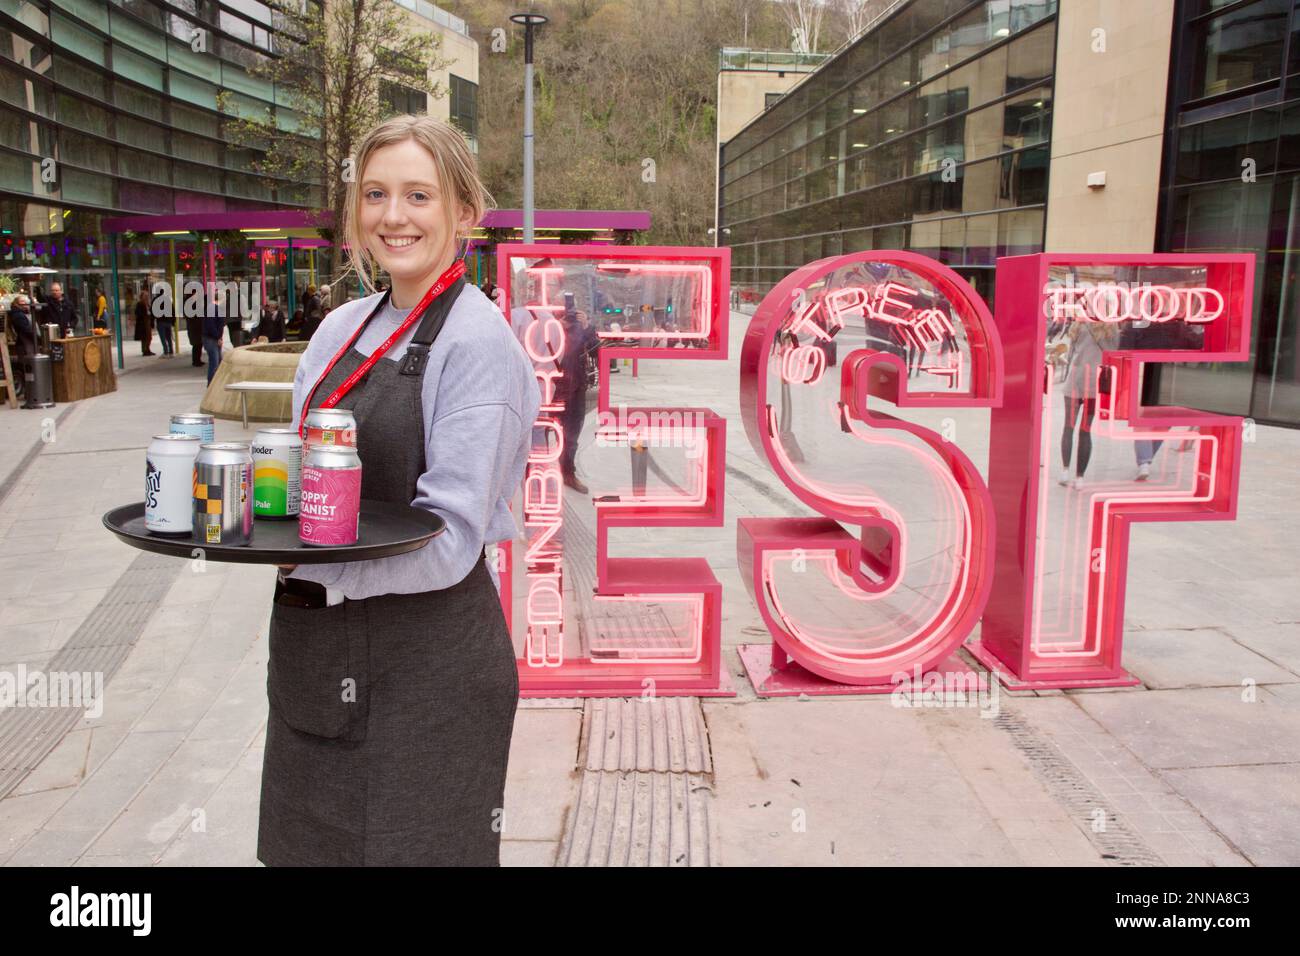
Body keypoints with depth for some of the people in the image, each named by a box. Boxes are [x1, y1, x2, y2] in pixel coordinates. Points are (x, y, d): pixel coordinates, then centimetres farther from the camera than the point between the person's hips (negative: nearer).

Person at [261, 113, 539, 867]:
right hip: (317, 648, 7)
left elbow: (451, 539, -18)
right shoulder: (341, 329, 8)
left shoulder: (478, 343, -13)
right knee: (312, 844, 19)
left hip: (427, 656, -6)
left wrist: (308, 563, -24)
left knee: (412, 845, 9)